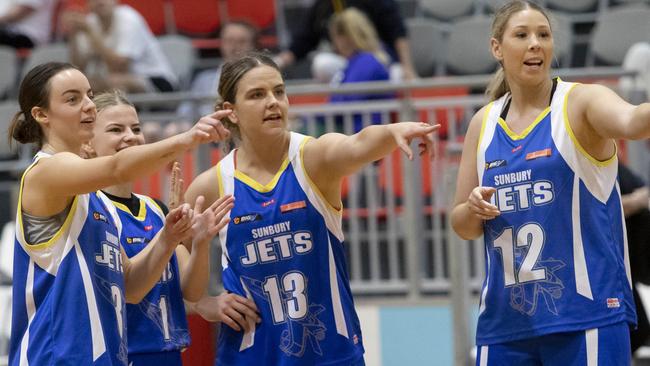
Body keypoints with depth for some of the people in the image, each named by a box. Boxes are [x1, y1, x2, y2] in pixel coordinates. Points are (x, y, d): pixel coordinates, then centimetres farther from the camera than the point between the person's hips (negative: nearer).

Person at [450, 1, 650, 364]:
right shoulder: (483, 123, 11)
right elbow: (463, 226, 17)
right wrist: (474, 209, -6)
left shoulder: (580, 102, -4)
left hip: (586, 315, -5)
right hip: (505, 320, 5)